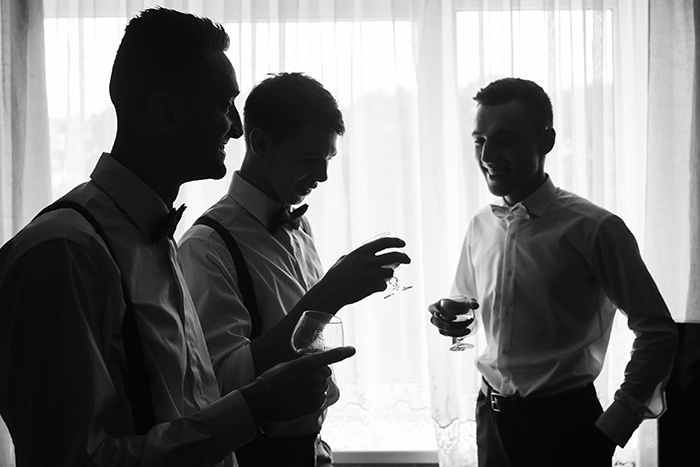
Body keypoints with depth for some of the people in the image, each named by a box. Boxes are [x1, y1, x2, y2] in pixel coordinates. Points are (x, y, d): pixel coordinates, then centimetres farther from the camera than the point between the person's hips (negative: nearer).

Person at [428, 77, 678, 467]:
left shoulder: (592, 228, -15)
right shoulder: (481, 226, 2)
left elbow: (658, 332, -10)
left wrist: (613, 428, -11)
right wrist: (452, 319, -4)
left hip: (563, 422, -5)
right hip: (493, 416, 5)